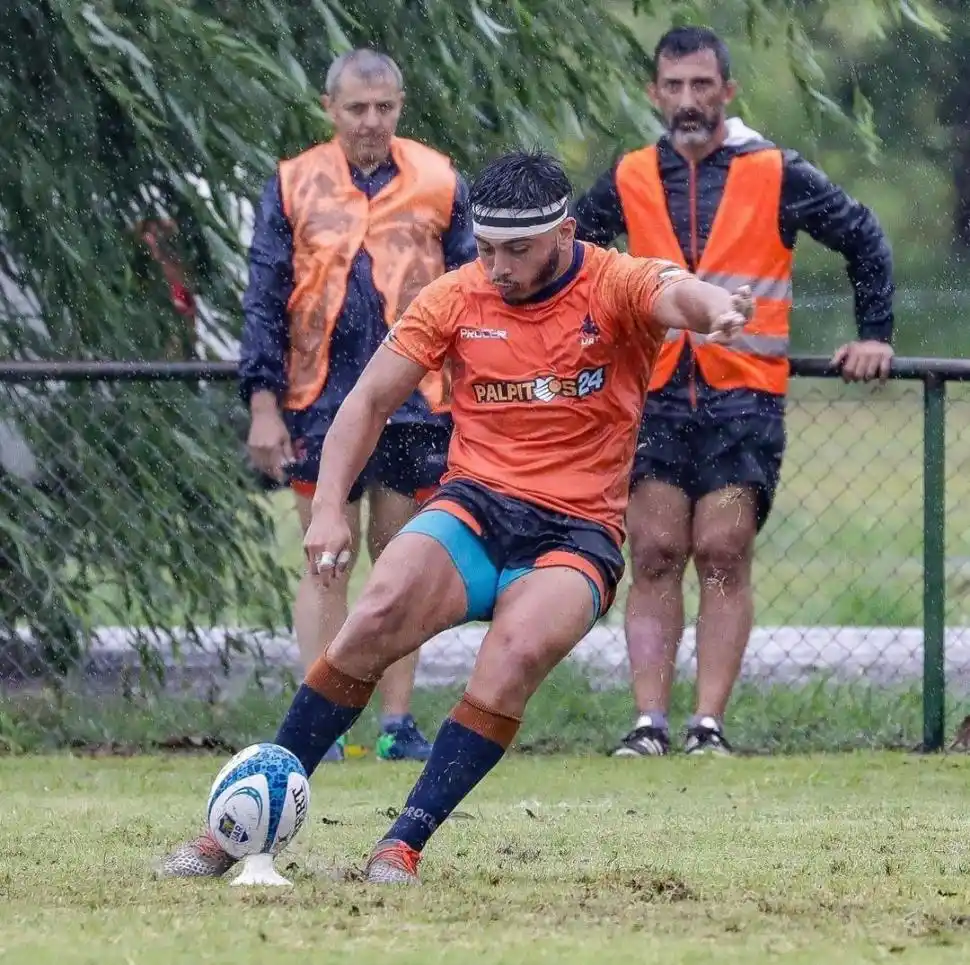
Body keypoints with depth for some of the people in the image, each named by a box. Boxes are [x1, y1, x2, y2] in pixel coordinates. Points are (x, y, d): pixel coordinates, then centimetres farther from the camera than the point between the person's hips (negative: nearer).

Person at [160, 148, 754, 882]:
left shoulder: (615, 287, -5)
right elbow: (371, 401, 8)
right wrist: (329, 509, -6)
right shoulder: (456, 298, 3)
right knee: (378, 617, -26)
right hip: (474, 509, 2)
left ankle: (404, 846, -25)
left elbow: (675, 292, -28)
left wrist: (714, 308, -54)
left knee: (517, 655, -32)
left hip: (577, 533, -2)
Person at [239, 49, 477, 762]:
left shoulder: (440, 185, 5)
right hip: (322, 406, 0)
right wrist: (264, 404, -3)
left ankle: (398, 724, 8)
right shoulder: (295, 188, 4)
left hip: (416, 404, 0)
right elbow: (265, 302, 4)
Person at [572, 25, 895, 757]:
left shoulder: (776, 176, 1)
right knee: (655, 553, -6)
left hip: (745, 396, -2)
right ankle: (649, 724, -7)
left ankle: (710, 725, -9)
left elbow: (865, 240, 11)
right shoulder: (629, 181, 8)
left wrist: (875, 335, 7)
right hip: (656, 395, 2)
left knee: (723, 553, -9)